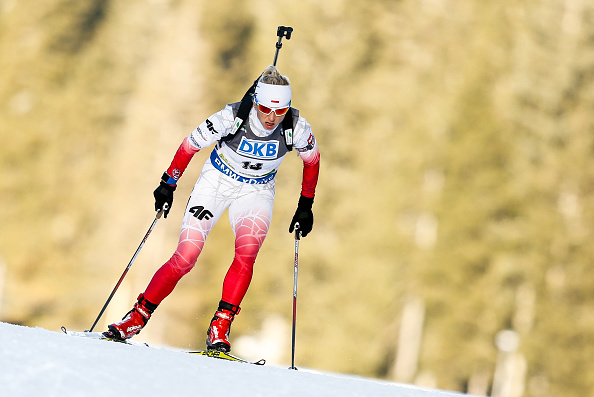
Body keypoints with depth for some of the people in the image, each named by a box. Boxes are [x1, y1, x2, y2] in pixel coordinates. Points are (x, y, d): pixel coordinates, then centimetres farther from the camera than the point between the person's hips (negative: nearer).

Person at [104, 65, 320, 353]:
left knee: (246, 254, -25)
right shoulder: (232, 118, -28)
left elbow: (312, 160, -1)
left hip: (256, 191, 1)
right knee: (185, 258, -10)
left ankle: (219, 329, -20)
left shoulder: (297, 127, -23)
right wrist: (168, 185, -6)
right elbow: (190, 145, -13)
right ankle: (137, 318, 3)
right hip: (216, 182, -1)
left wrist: (306, 205, 1)